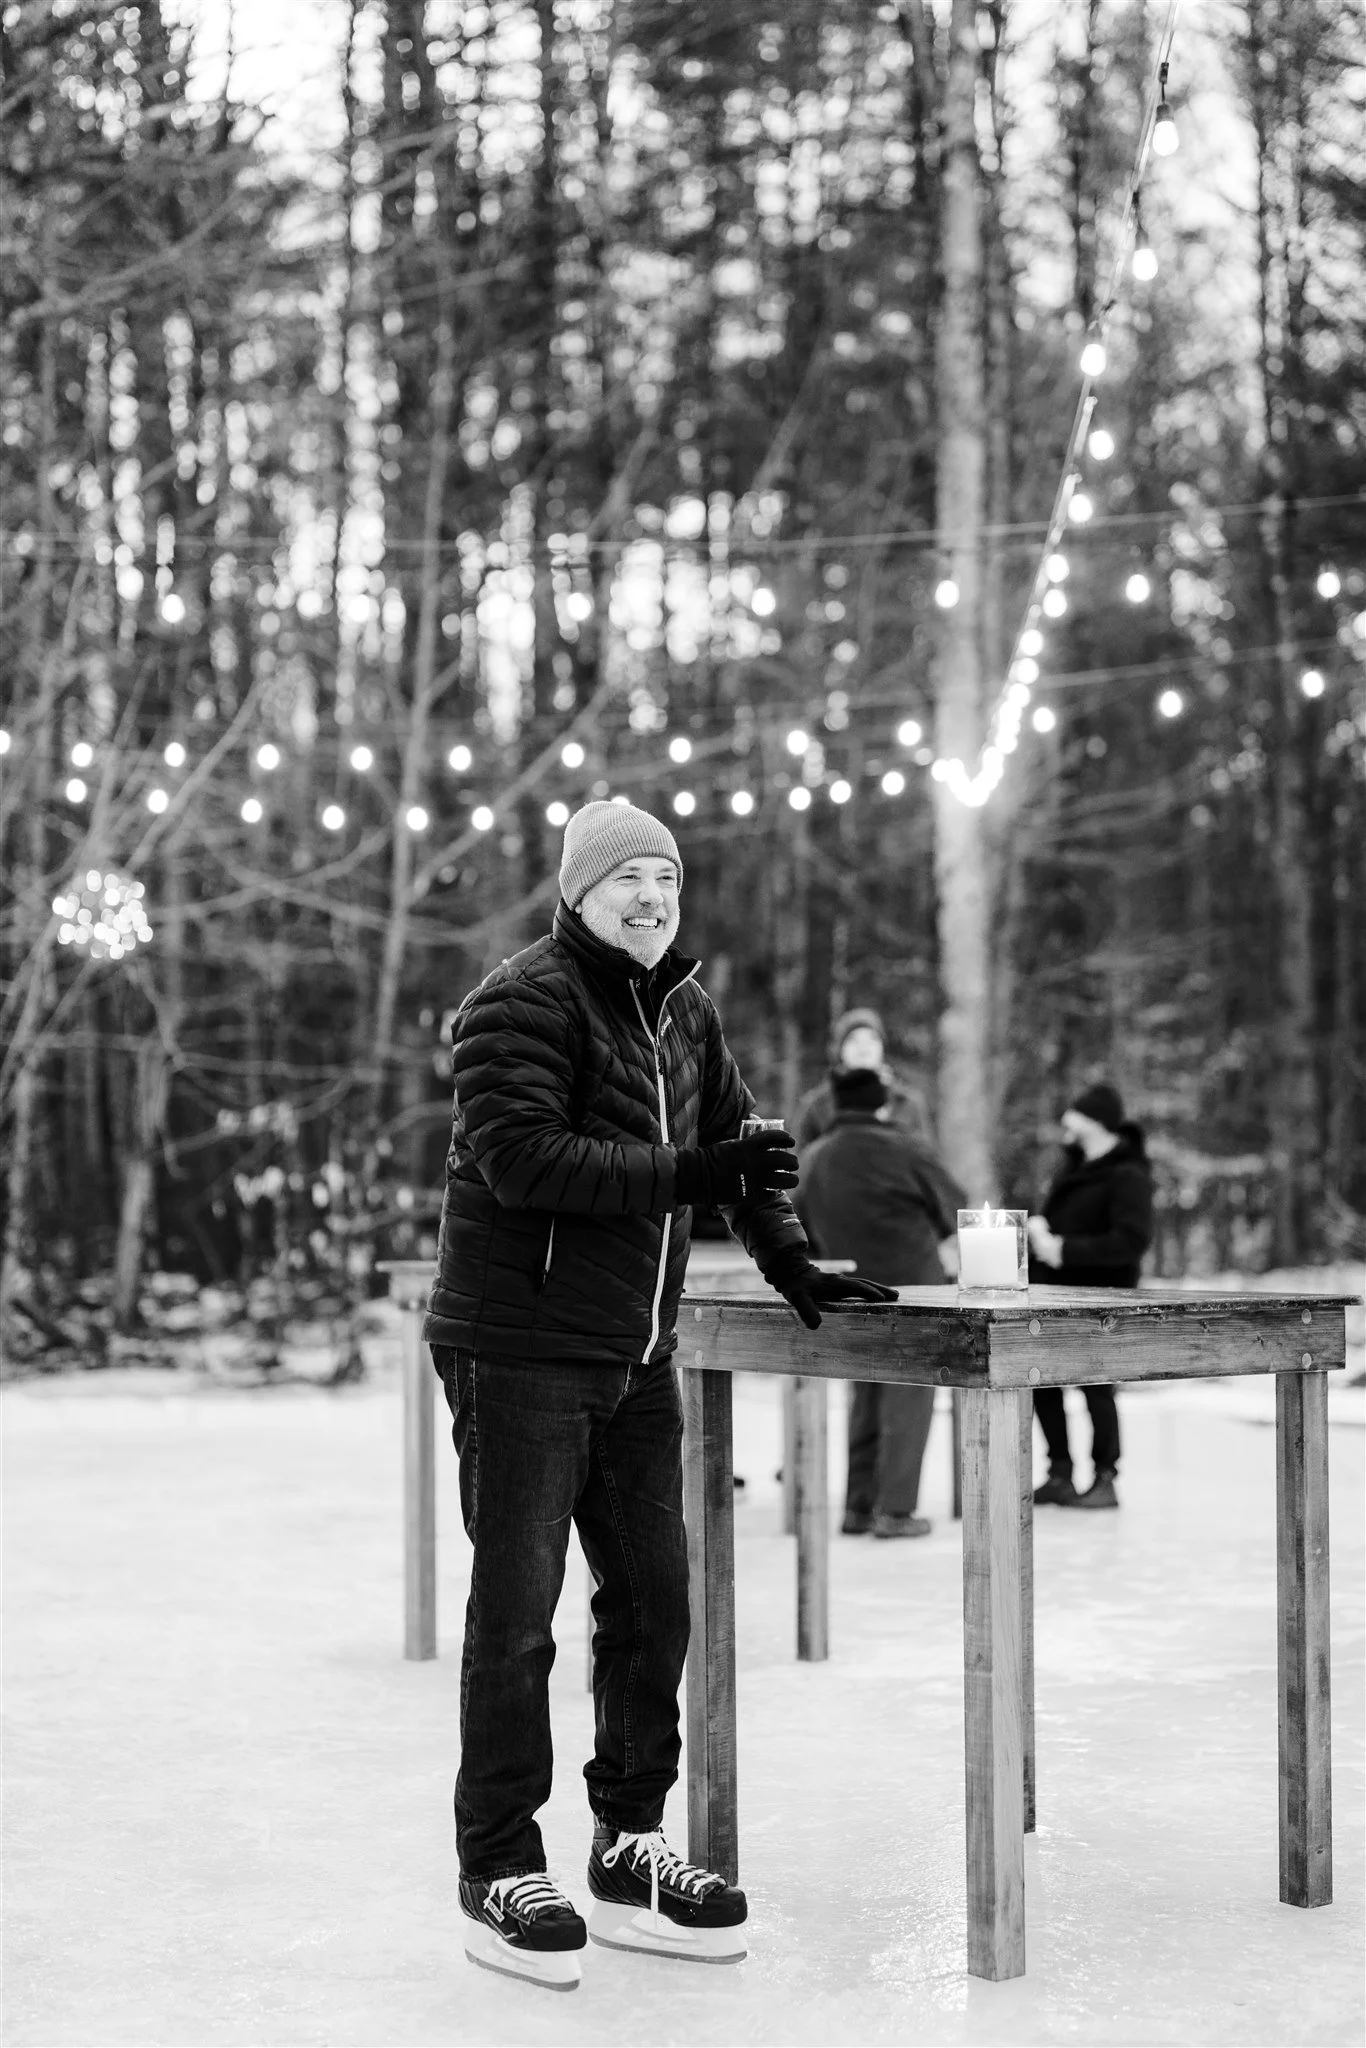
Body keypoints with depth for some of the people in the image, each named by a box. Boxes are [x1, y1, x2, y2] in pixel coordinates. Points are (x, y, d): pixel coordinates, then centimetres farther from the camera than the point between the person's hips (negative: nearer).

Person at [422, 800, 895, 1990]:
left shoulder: (685, 1012, 14)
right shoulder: (522, 1002, -12)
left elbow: (737, 1141, 22)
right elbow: (518, 1154, -24)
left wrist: (791, 1265, 10)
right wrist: (684, 1174, -27)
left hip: (637, 1357, 8)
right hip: (520, 1354, -8)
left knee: (653, 1603, 10)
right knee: (517, 1613, -2)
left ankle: (628, 1852, 23)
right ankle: (500, 1875, 9)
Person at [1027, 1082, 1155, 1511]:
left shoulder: (1127, 1176, -15)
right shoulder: (1076, 1165, 12)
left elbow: (1132, 1239, -25)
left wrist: (1064, 1250, -25)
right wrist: (1040, 1228, 0)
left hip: (1100, 1297, -9)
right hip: (1055, 1292, 9)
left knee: (1095, 1386, -2)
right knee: (1042, 1380, 10)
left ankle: (1105, 1480, 10)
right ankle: (1060, 1474, 22)